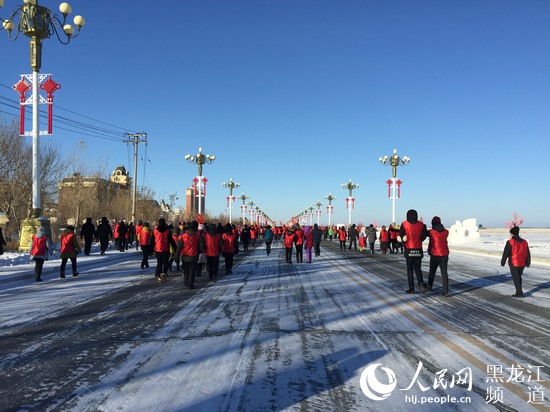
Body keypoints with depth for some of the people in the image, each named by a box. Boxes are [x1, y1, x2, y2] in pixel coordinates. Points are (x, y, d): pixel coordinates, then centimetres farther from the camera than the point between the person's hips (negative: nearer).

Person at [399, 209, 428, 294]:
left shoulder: (404, 224, -6)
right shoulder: (421, 224, 0)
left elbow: (401, 236, -12)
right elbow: (424, 236, -8)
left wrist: (404, 243, 7)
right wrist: (418, 241, 9)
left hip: (409, 250, -2)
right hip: (418, 250, 2)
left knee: (410, 269, 7)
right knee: (418, 268, 12)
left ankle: (411, 288, 6)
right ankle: (421, 283, -10)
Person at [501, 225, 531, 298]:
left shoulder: (510, 242, -12)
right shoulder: (524, 242, 6)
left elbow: (505, 253, -12)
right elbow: (528, 254, 11)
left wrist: (502, 262, -4)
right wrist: (528, 263, 18)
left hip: (514, 264, -6)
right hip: (522, 264, 6)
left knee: (515, 278, 2)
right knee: (519, 277, 19)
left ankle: (519, 293, 0)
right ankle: (519, 291, 23)